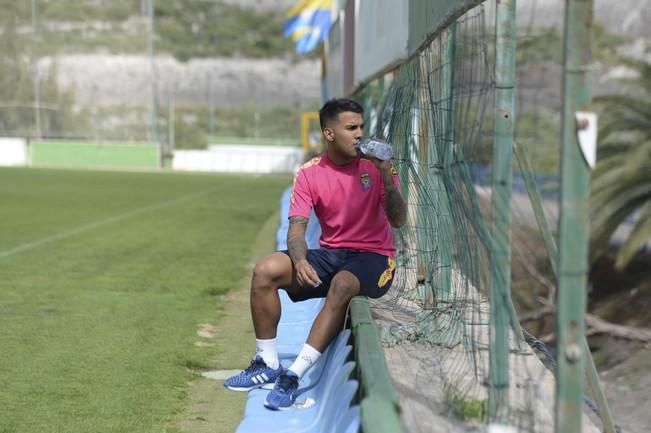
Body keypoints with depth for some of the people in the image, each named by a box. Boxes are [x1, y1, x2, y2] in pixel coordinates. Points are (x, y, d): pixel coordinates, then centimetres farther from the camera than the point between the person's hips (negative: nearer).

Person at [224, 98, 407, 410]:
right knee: (265, 271, -18)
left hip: (373, 257, -3)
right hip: (331, 253, 3)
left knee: (342, 285, -37)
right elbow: (297, 228, -6)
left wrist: (387, 178, -26)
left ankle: (293, 376, -36)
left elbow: (398, 221, -11)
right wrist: (300, 260, -28)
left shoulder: (376, 164, -5)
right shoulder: (309, 174, 0)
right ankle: (267, 365, -6)